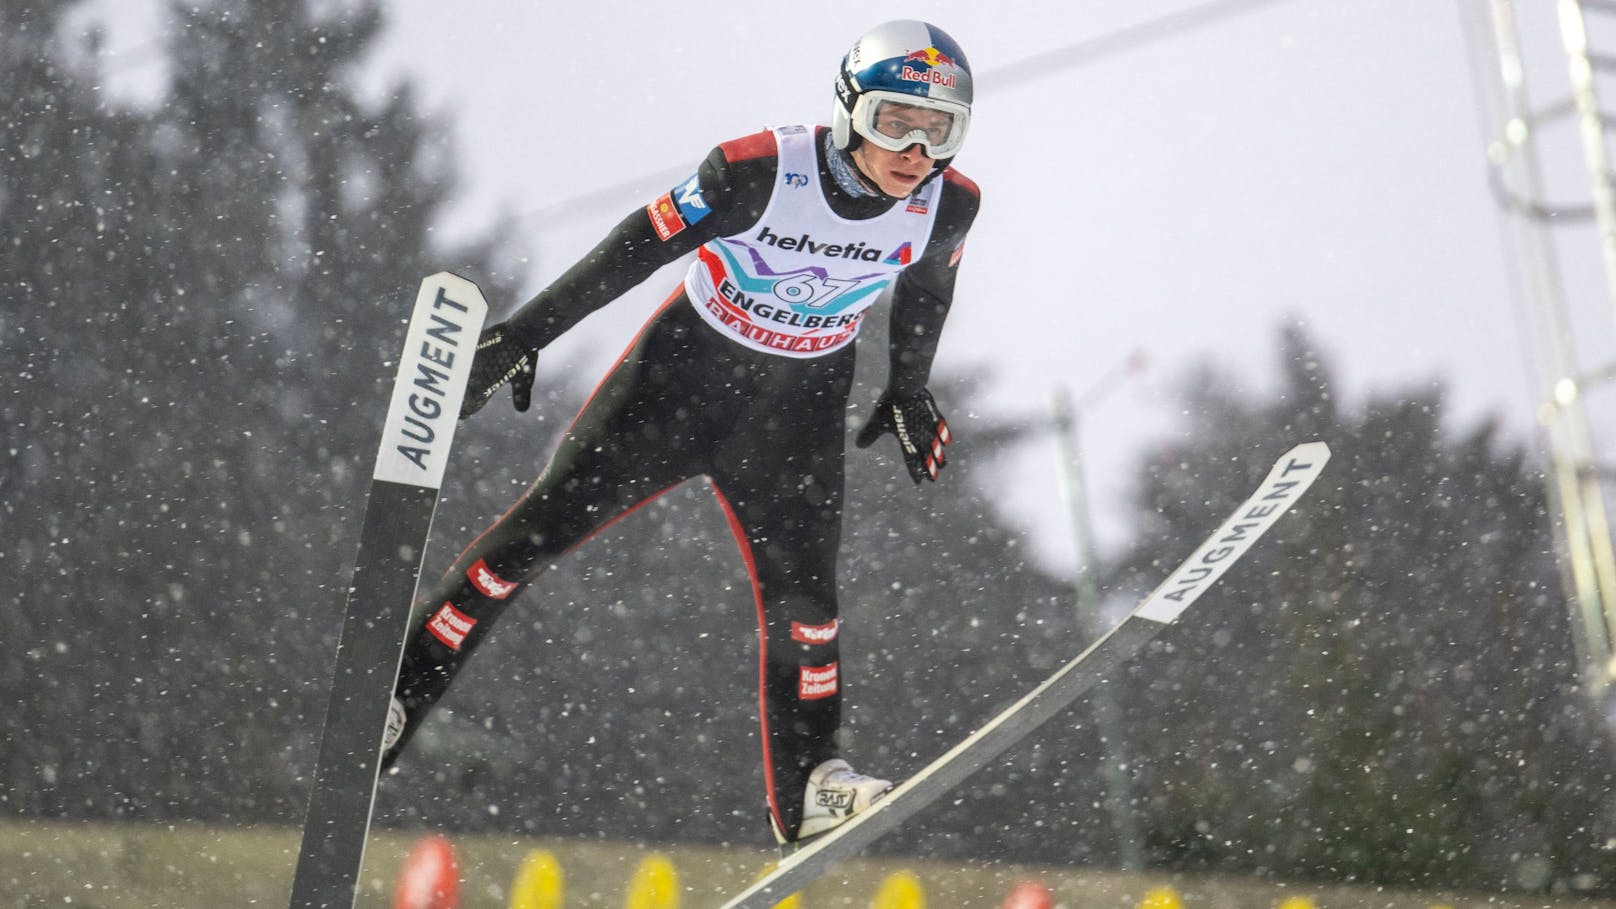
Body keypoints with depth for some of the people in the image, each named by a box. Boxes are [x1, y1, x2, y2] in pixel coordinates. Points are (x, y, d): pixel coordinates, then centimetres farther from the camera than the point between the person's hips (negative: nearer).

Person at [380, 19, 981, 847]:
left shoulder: (947, 206, -14)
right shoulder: (761, 171, -26)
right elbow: (636, 249, -18)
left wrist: (908, 392, 20)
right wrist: (523, 334, -15)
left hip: (796, 407, 3)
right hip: (685, 366, -3)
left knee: (801, 589, -6)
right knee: (549, 521, -6)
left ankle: (809, 790, 7)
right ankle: (398, 689, 3)